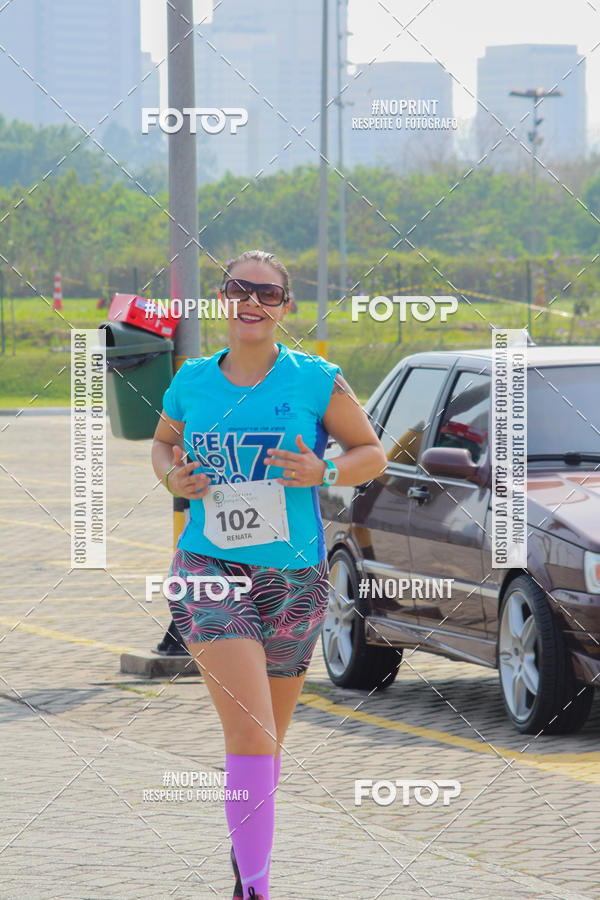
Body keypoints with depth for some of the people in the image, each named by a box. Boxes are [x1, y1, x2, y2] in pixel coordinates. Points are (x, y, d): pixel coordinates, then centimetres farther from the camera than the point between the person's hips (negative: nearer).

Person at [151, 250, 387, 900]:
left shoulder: (316, 380, -1)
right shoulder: (191, 381, 4)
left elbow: (372, 453, 7)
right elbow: (163, 440, 23)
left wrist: (323, 473, -13)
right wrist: (173, 476, 1)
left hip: (294, 576, 1)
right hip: (209, 570, -1)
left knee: (267, 740, 14)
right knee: (251, 733, -19)